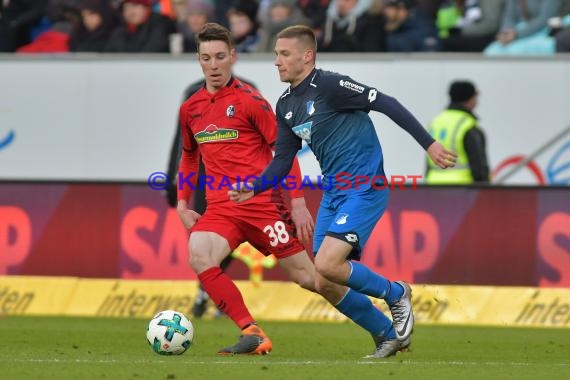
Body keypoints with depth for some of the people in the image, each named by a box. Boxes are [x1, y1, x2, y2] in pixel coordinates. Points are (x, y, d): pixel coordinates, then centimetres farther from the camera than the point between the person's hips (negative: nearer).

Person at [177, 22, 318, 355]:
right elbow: (189, 156, 27)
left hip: (261, 202, -4)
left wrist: (298, 203, -9)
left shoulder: (249, 100, -6)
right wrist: (183, 204, 17)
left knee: (305, 275, -2)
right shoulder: (190, 109, 11)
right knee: (199, 256, -26)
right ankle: (253, 334, -23)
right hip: (220, 208, 4)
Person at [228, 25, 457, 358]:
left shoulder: (329, 85, -14)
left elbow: (386, 104, -16)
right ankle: (388, 336, 20)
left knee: (327, 265, -23)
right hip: (334, 193, 8)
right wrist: (253, 188, -2)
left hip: (364, 189, -8)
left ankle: (396, 294, 2)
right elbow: (283, 161, 15)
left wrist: (429, 143, -20)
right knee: (325, 284, 3)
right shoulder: (286, 105, 11)